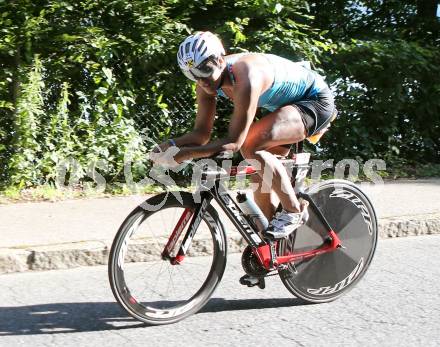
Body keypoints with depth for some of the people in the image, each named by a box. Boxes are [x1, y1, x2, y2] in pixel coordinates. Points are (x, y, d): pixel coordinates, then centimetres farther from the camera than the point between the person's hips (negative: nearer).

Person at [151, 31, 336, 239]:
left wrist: (184, 154, -40)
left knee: (250, 145, -27)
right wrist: (171, 144, -25)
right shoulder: (207, 82, -9)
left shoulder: (246, 77, -35)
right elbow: (202, 133, -7)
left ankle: (294, 210, -14)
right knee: (261, 172, 3)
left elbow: (234, 142, -35)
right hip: (287, 104, 9)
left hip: (316, 100, -9)